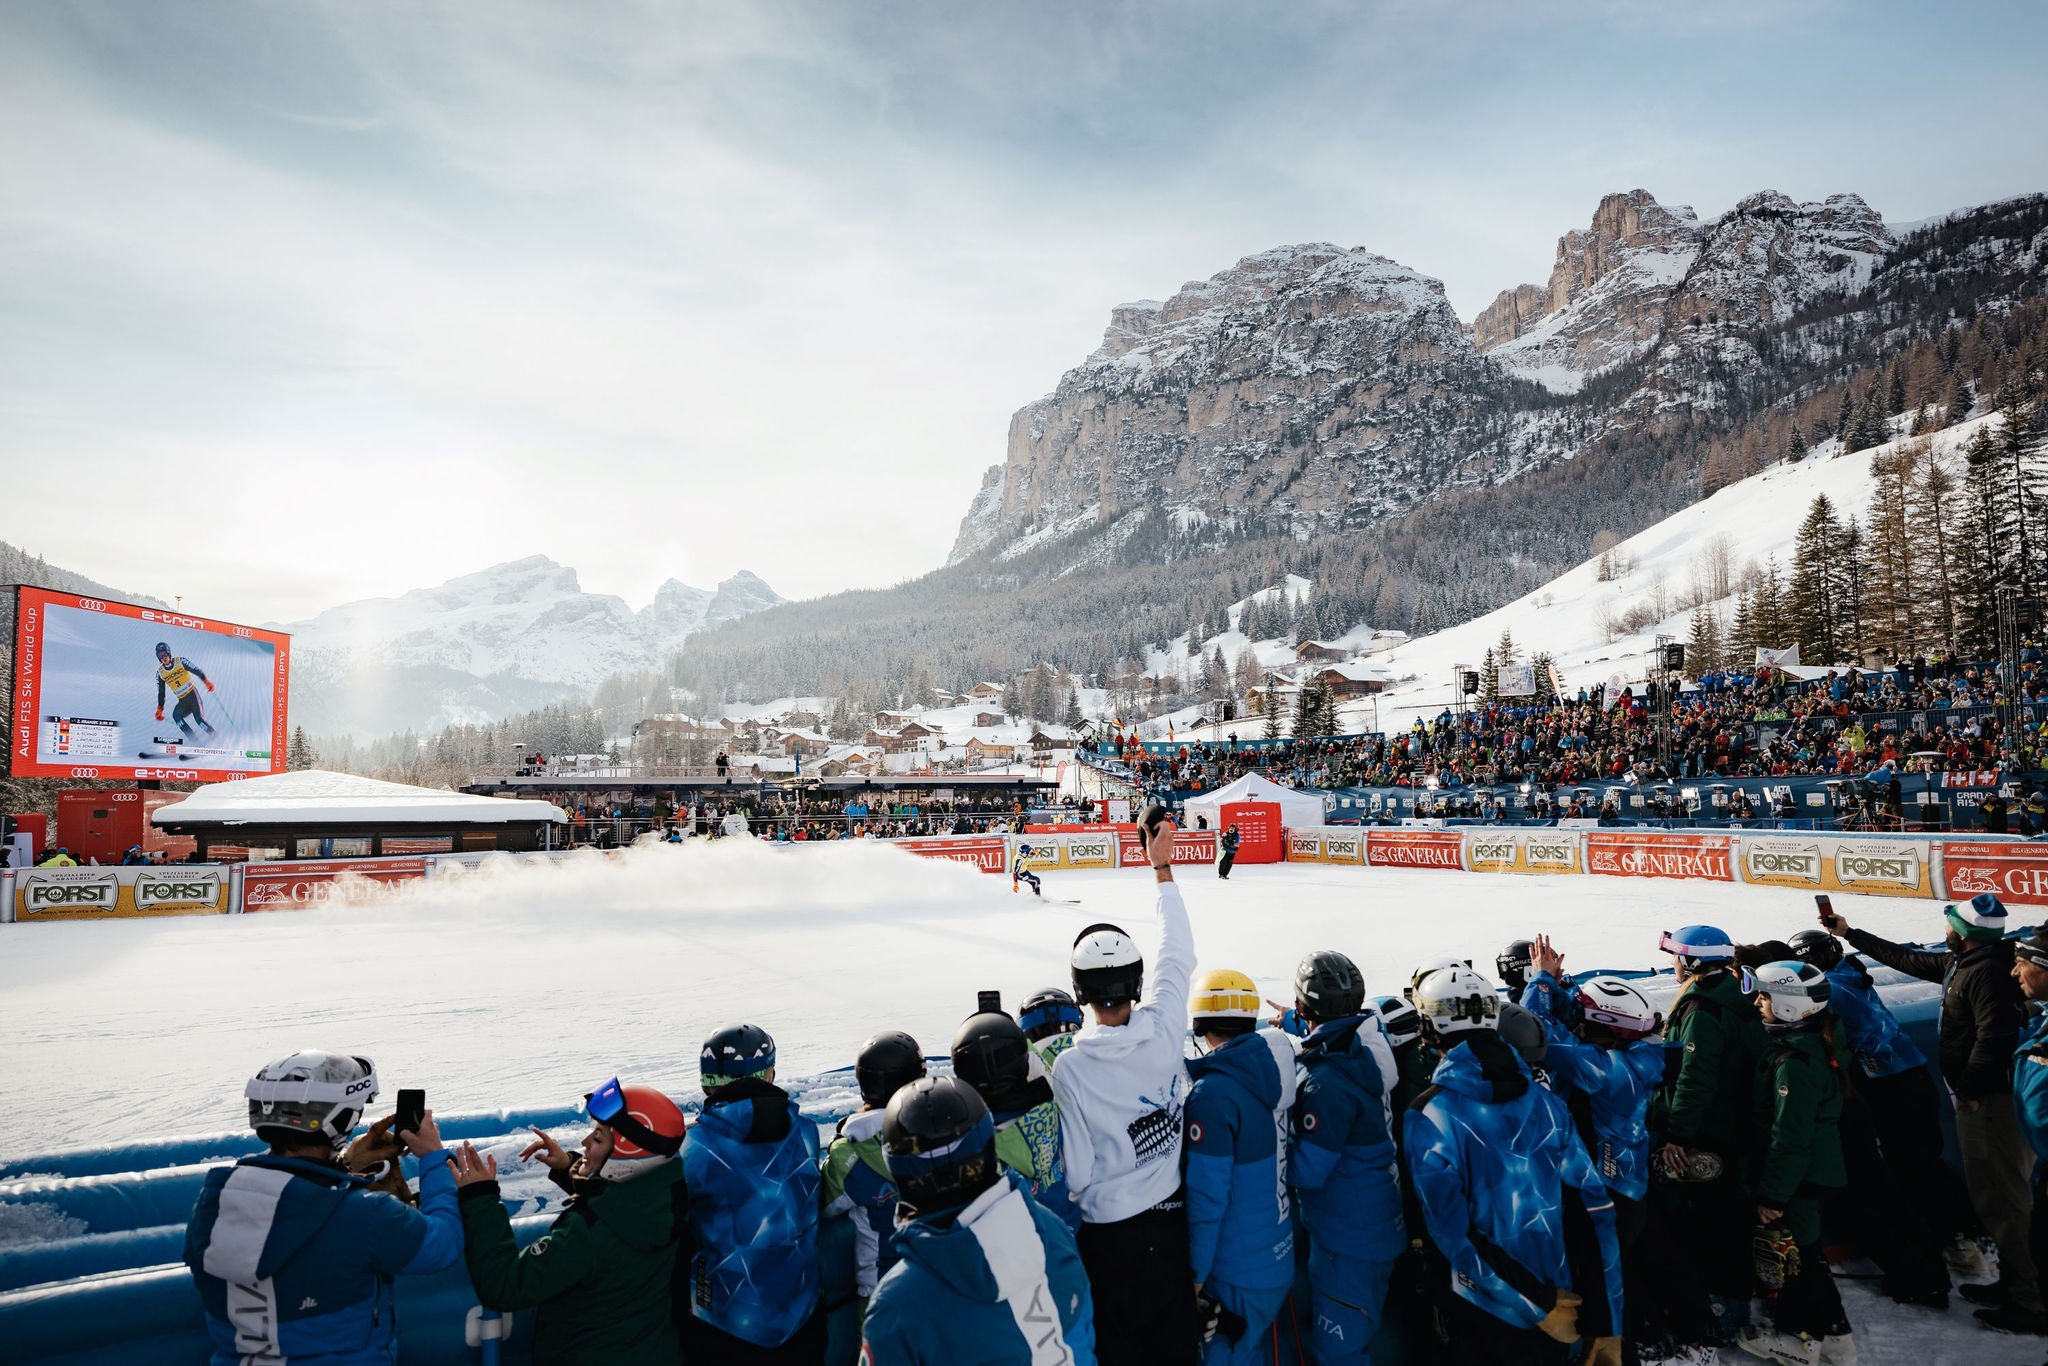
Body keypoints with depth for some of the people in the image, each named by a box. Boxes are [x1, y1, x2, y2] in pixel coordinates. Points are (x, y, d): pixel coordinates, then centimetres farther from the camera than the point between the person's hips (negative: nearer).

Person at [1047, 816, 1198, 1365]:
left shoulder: (1069, 1068, -25)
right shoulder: (1163, 1030, -17)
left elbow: (1076, 1172, -17)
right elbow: (1177, 956, -1)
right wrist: (1163, 870, 8)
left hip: (1110, 1234, -3)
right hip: (1171, 1217, 4)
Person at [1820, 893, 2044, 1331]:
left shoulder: (1986, 972, -21)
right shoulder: (1960, 963, 10)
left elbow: (1993, 1036, -26)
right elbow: (1908, 959, 24)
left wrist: (1969, 1089, -18)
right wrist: (1849, 933, 28)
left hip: (1991, 1099, -10)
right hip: (1977, 1095, 10)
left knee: (2002, 1199, -4)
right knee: (1992, 1192, 17)